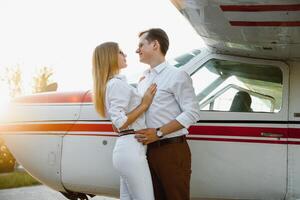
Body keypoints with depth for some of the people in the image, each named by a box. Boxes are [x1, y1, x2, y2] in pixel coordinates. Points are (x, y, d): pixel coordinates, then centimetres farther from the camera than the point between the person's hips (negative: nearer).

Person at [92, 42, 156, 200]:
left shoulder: (112, 83, 21)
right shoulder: (117, 83, -11)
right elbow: (120, 122, -18)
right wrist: (144, 104, -11)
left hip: (125, 148, 10)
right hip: (131, 149, -10)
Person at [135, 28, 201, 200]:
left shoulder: (177, 75, -5)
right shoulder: (143, 80, 16)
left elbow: (192, 113, -13)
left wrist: (158, 133, -17)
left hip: (172, 150, -7)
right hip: (149, 150, 7)